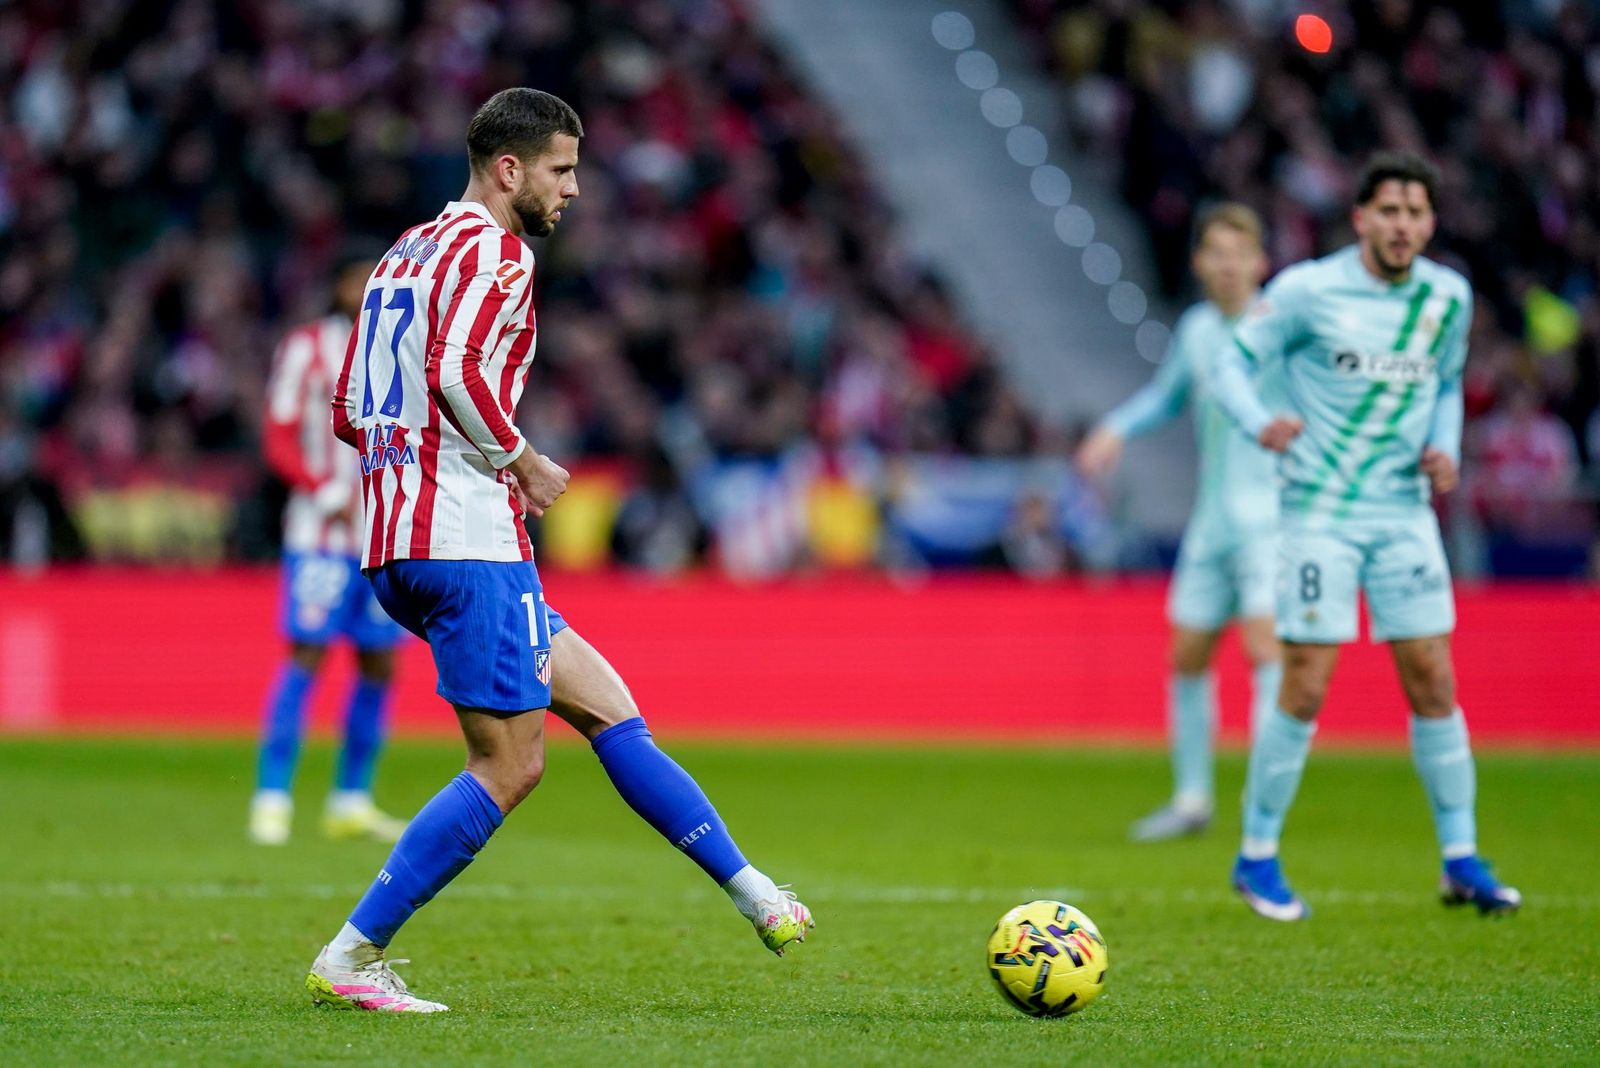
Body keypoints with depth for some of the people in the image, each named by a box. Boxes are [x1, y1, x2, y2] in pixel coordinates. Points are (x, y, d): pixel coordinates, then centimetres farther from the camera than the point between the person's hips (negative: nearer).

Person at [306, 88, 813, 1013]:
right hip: (468, 540, -10)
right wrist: (522, 462, -9)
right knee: (510, 767, -7)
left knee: (608, 707, 13)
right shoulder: (494, 251, -7)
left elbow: (350, 410, 20)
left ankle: (754, 894, 15)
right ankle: (350, 957, -8)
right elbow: (459, 374, -24)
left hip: (403, 540, 10)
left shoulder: (408, 253, 21)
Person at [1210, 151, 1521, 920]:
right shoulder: (1307, 290, -9)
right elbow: (1233, 363, -5)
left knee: (1433, 683, 2)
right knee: (1305, 689, -6)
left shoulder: (1449, 298, 5)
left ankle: (1460, 860, 11)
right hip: (1319, 510, -4)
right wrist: (1260, 425, -25)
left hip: (1404, 511, 4)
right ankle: (1256, 857, 8)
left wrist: (1445, 450, 2)